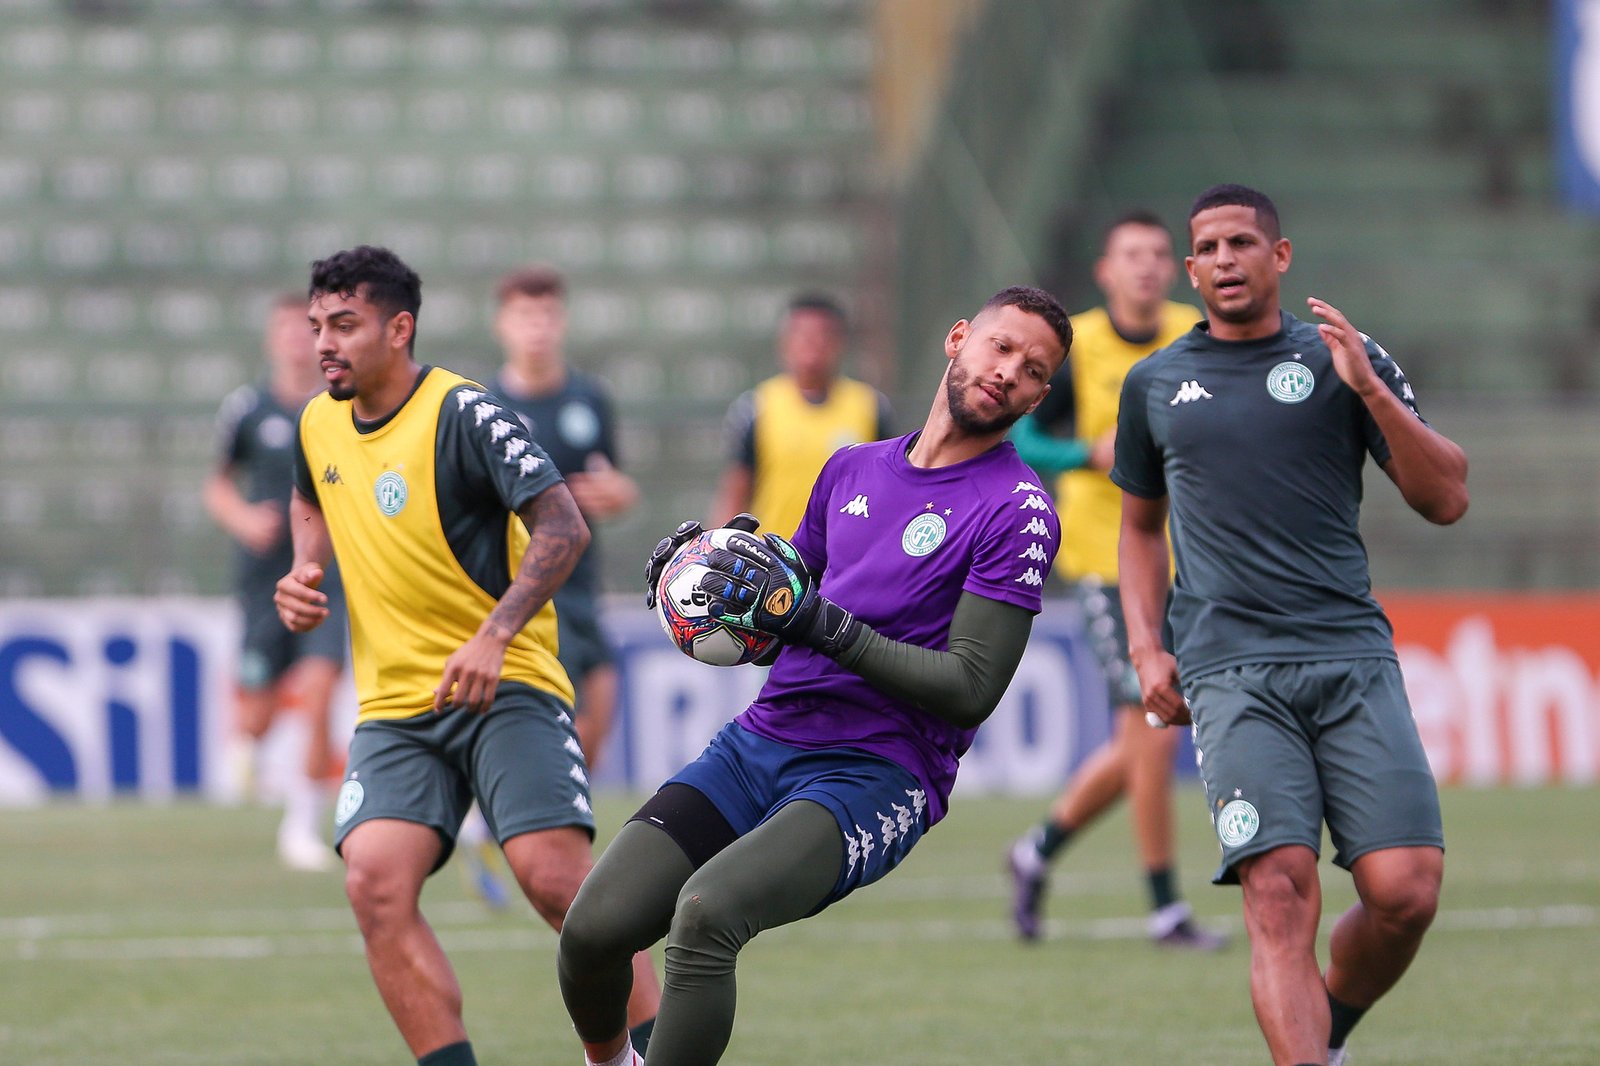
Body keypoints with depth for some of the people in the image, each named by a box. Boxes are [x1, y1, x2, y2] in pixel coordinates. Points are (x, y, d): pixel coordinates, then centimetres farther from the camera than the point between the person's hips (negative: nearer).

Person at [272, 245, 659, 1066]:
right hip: (394, 709, 5)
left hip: (506, 686, -5)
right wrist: (305, 572, 13)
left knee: (554, 876, -19)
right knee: (374, 882, -18)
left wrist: (494, 635, -29)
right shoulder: (318, 424, 9)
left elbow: (563, 528, -19)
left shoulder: (464, 414, -11)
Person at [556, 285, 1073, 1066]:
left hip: (875, 775, -6)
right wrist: (706, 574, 4)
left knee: (707, 912, -32)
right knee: (593, 928, -10)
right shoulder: (854, 469, 16)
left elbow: (972, 688, -12)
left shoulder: (1016, 510, -5)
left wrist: (818, 621, -18)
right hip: (759, 740, 6)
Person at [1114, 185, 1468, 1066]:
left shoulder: (1343, 361, 10)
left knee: (1404, 891, -10)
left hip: (1352, 654, 0)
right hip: (1229, 671, 0)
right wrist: (1146, 649, 14)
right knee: (1280, 893, -18)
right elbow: (1140, 525, 28)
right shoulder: (1154, 384, 16)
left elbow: (1445, 499, 4)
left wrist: (1371, 391, -8)